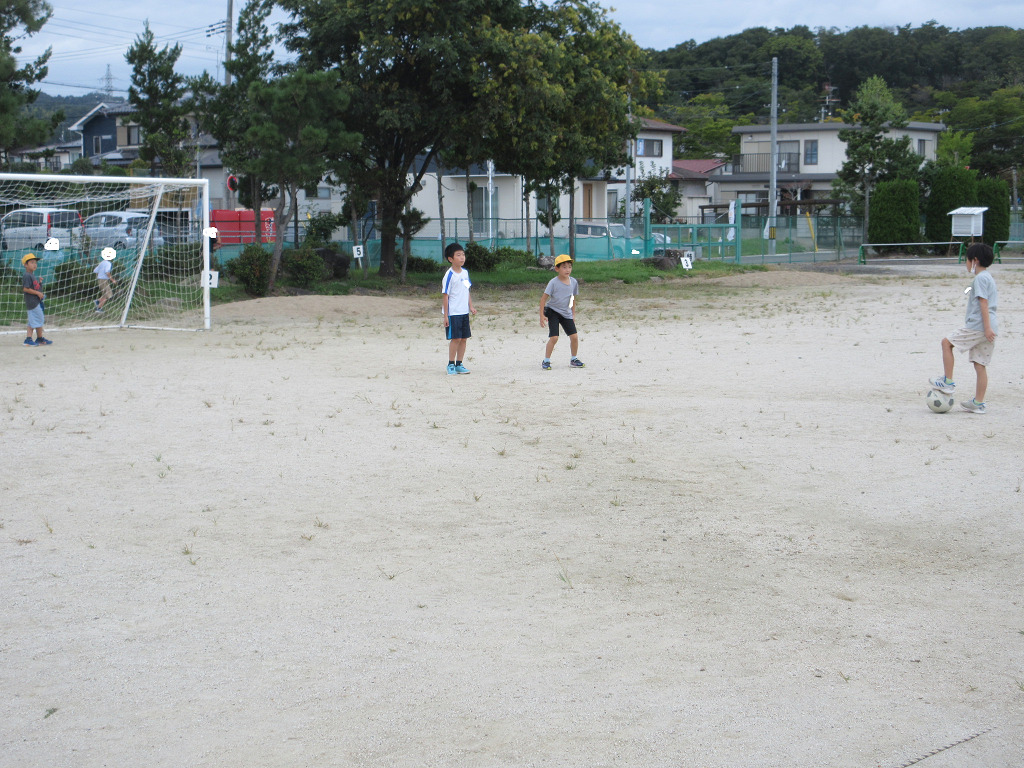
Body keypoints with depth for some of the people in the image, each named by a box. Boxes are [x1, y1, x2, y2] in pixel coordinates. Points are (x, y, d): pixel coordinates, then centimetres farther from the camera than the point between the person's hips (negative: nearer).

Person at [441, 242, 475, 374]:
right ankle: (451, 364, 5)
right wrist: (446, 315, -13)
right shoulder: (449, 275, -12)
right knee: (455, 338, -6)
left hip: (464, 312, 7)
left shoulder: (465, 273, 10)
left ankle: (459, 364, 16)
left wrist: (471, 306, 9)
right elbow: (445, 295, -11)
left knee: (463, 338, 8)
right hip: (453, 313, -7)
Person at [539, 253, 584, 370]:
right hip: (552, 311, -5)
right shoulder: (553, 282, -16)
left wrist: (573, 314, 15)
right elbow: (544, 298, -13)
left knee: (574, 336, -1)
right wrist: (542, 315, -17)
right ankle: (546, 361, -1)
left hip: (566, 313, 5)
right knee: (554, 337, -15)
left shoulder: (573, 282, -1)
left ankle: (573, 359, 19)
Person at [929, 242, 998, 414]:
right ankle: (978, 403, 7)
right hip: (988, 329, 9)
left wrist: (987, 328, -21)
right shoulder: (989, 277, 21)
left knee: (947, 342, 1)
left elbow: (983, 303, -17)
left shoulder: (980, 278, -10)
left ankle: (948, 381, 2)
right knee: (980, 364, 8)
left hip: (978, 327, -9)